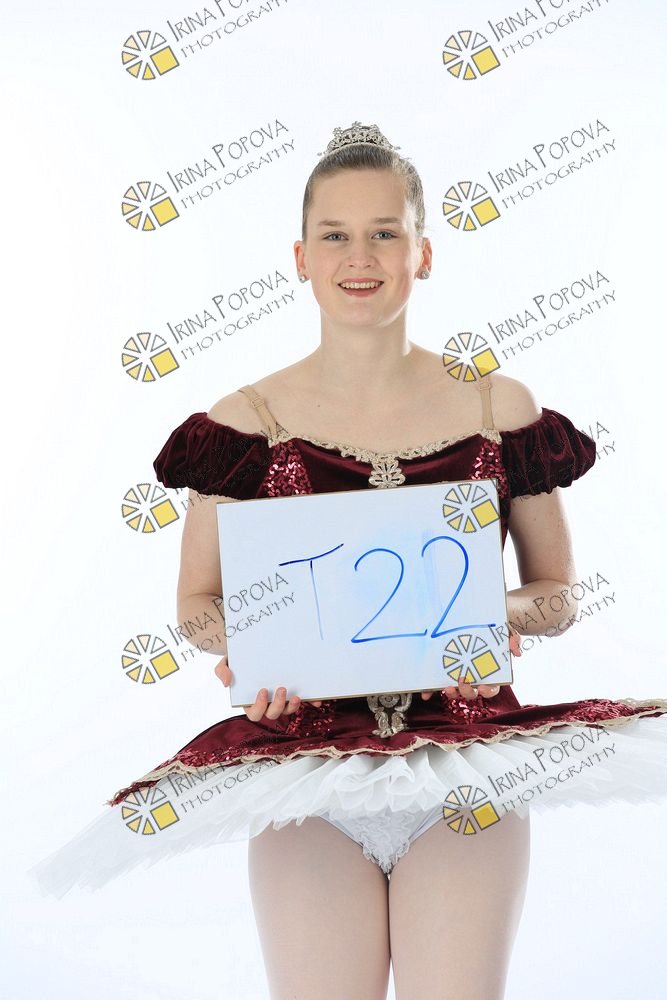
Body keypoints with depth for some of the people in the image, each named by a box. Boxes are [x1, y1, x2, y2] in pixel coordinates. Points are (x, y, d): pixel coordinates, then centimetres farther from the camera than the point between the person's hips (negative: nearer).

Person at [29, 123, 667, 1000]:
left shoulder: (499, 409, 1)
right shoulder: (247, 423, -1)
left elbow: (560, 592, 7)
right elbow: (196, 600, 5)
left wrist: (499, 612, -14)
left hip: (466, 766, 1)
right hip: (305, 760, 0)